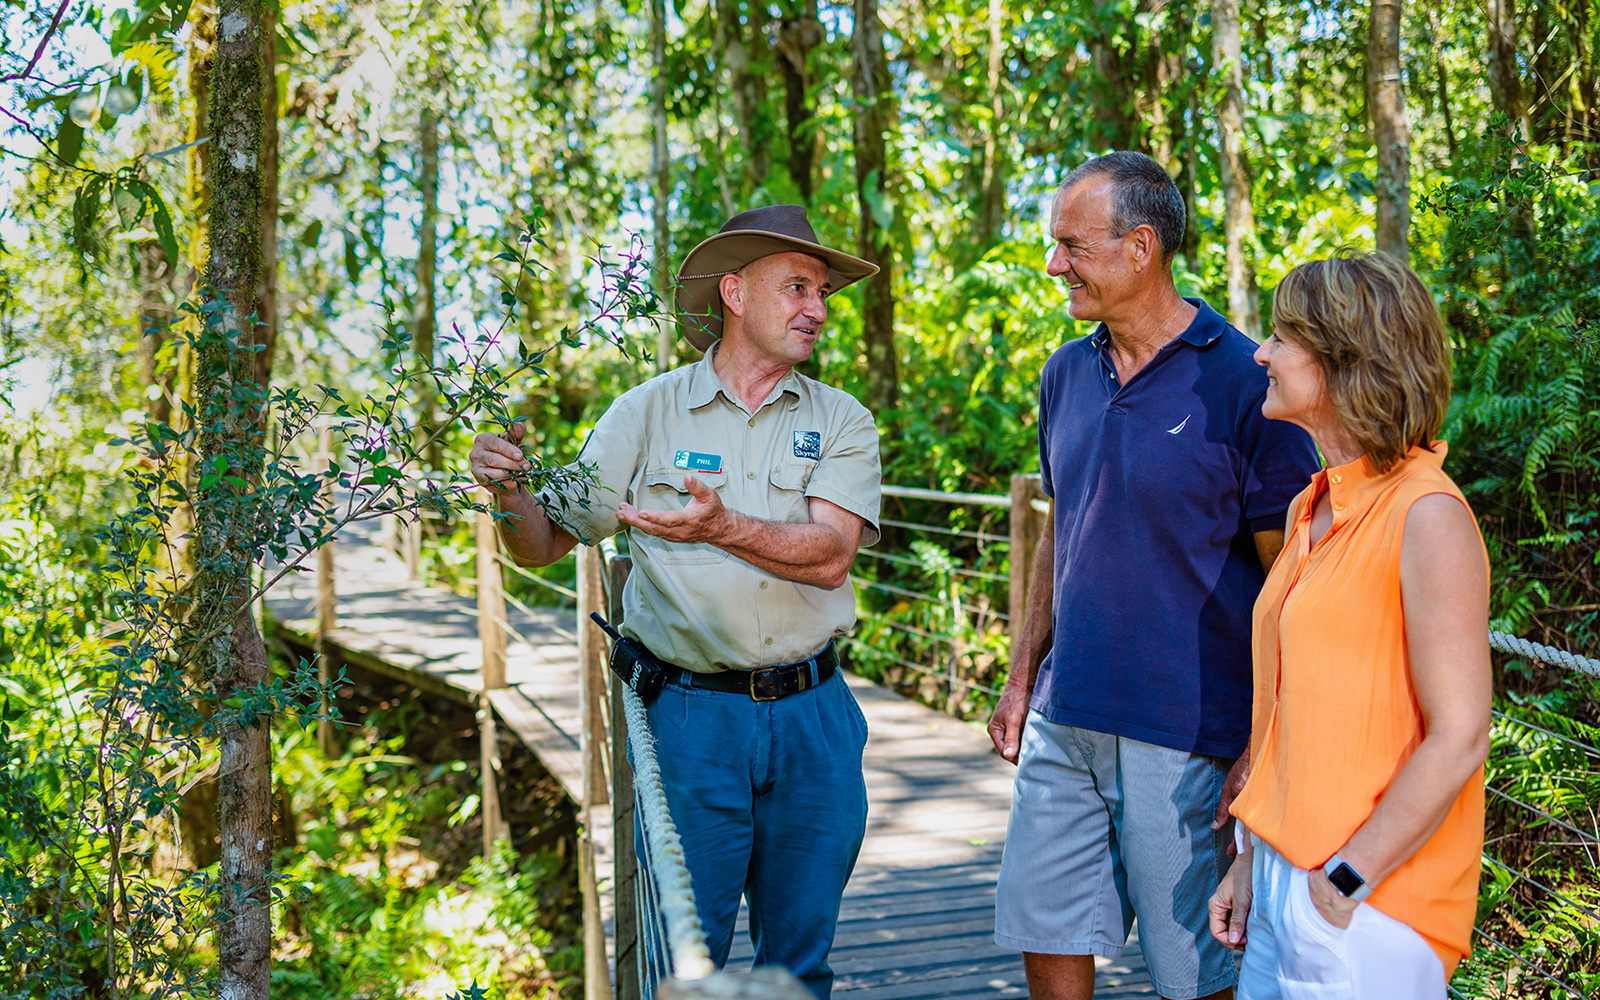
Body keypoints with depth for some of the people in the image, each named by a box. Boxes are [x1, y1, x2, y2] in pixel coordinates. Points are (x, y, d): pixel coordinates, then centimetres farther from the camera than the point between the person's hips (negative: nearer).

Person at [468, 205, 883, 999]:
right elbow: (545, 545, 3)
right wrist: (511, 492, -18)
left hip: (813, 718, 2)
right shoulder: (645, 413, 2)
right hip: (692, 718, -2)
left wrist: (720, 528, -27)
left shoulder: (841, 421, 5)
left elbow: (829, 554, -11)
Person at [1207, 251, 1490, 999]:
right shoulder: (1311, 510, 9)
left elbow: (1459, 738, -18)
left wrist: (1343, 883, -16)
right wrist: (1252, 859, 11)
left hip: (1369, 903, -7)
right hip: (1285, 879, 7)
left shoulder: (1426, 517, -16)